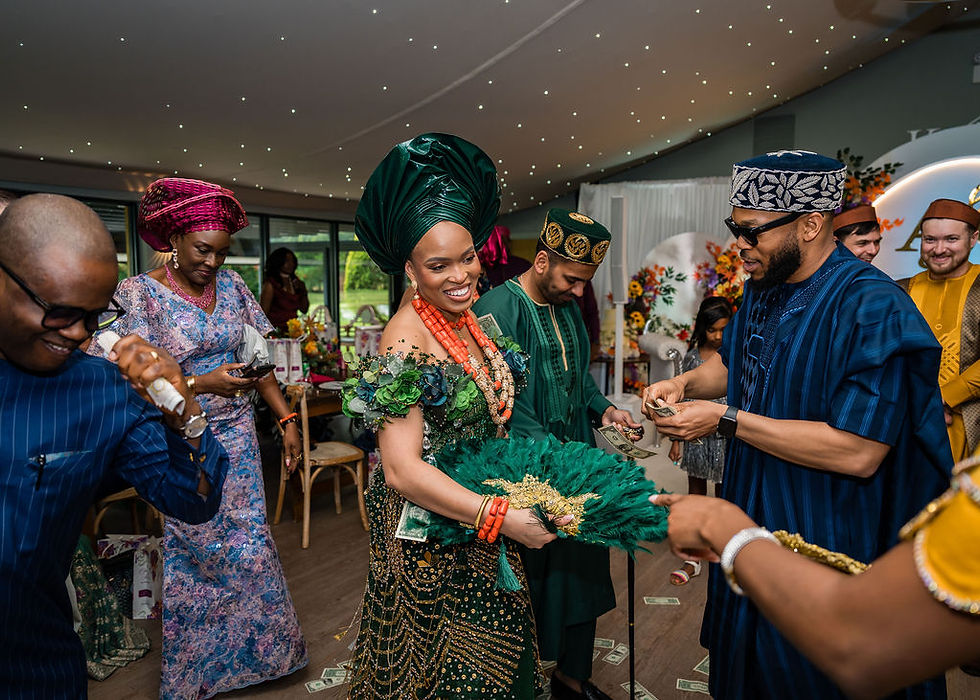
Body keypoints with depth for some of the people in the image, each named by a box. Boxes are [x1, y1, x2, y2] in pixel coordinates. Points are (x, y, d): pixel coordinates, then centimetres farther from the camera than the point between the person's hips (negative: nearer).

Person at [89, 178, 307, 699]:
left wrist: (285, 418, 3)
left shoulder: (229, 284, 4)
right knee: (194, 552, 7)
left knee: (248, 543, 8)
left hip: (236, 436, 4)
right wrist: (204, 384, -25)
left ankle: (259, 650, 27)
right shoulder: (139, 294, -9)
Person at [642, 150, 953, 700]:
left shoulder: (873, 308, -25)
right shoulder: (764, 291, 2)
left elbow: (857, 453, -30)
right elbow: (733, 361, 20)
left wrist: (726, 421, -26)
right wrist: (686, 383, -2)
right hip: (754, 519, 8)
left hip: (828, 545, -8)